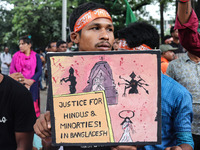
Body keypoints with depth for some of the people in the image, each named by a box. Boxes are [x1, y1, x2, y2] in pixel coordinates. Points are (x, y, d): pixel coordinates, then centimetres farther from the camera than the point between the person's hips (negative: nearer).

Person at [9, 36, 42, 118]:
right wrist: (21, 80, -12)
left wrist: (30, 81, -14)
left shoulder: (36, 56, 5)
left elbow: (39, 71, -2)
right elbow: (12, 71, 4)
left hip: (32, 85, -1)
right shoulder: (16, 56, 8)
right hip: (19, 86, 1)